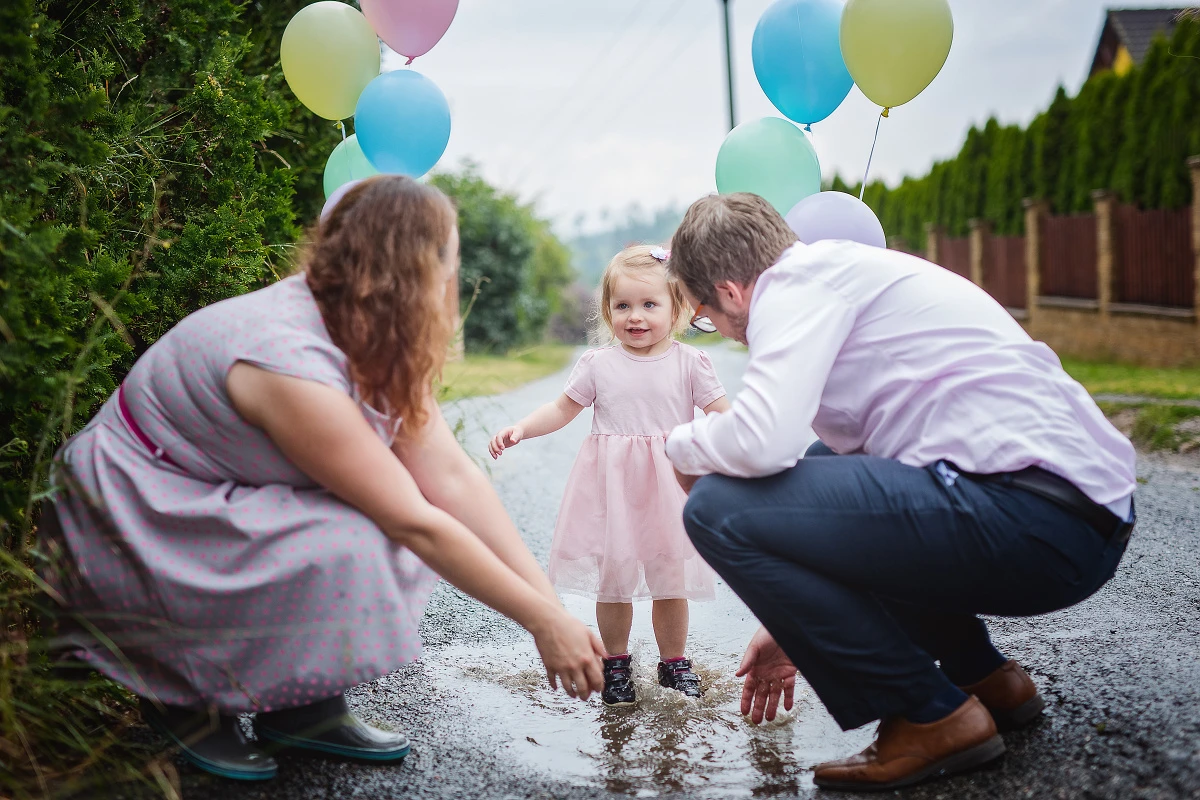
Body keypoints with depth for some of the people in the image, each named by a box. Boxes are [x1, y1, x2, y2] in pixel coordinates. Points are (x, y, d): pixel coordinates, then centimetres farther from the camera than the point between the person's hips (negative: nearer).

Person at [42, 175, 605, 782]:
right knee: (346, 550, -29)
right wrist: (543, 622, -24)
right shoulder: (290, 359, -32)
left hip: (212, 505, 9)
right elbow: (415, 524, -30)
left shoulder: (371, 343, -6)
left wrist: (551, 601, -16)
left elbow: (453, 477, -10)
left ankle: (302, 707, 1)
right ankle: (185, 700, -7)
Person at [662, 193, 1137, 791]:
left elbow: (764, 440, -23)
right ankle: (981, 675, 23)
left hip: (1036, 523, -10)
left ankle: (932, 718, -2)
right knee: (821, 476, 30)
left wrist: (683, 445, 2)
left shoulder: (800, 278, -5)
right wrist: (795, 627, 37)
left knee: (719, 509, -13)